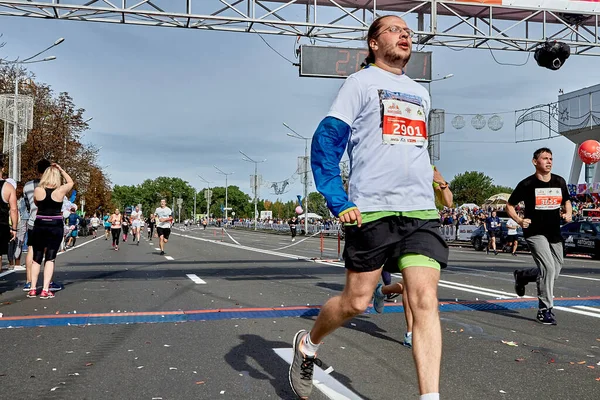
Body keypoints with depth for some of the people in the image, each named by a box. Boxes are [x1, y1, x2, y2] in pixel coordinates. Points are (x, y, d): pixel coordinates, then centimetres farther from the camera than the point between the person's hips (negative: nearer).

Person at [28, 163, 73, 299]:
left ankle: (33, 289, 14)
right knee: (50, 259, 2)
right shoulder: (61, 190, -9)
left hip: (39, 227, 1)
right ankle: (45, 290, -4)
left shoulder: (37, 190, -6)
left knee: (36, 258, 12)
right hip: (56, 227, -1)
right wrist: (60, 169, 12)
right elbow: (71, 182, 13)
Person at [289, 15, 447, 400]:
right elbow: (325, 141, -4)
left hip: (421, 212, 5)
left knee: (425, 300, -8)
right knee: (356, 301, 3)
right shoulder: (361, 82, 3)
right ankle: (308, 344, 32)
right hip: (371, 210, -5)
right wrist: (338, 202, -12)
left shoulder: (421, 94, 21)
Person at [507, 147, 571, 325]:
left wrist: (569, 213, 1)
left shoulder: (559, 182, 6)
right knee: (548, 268, -18)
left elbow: (566, 201, 22)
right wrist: (519, 220, -16)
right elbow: (509, 205, 1)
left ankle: (521, 276, 36)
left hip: (555, 234, 6)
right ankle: (545, 310, -5)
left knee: (555, 272, 10)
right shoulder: (527, 184, -7)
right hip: (535, 232, -6)